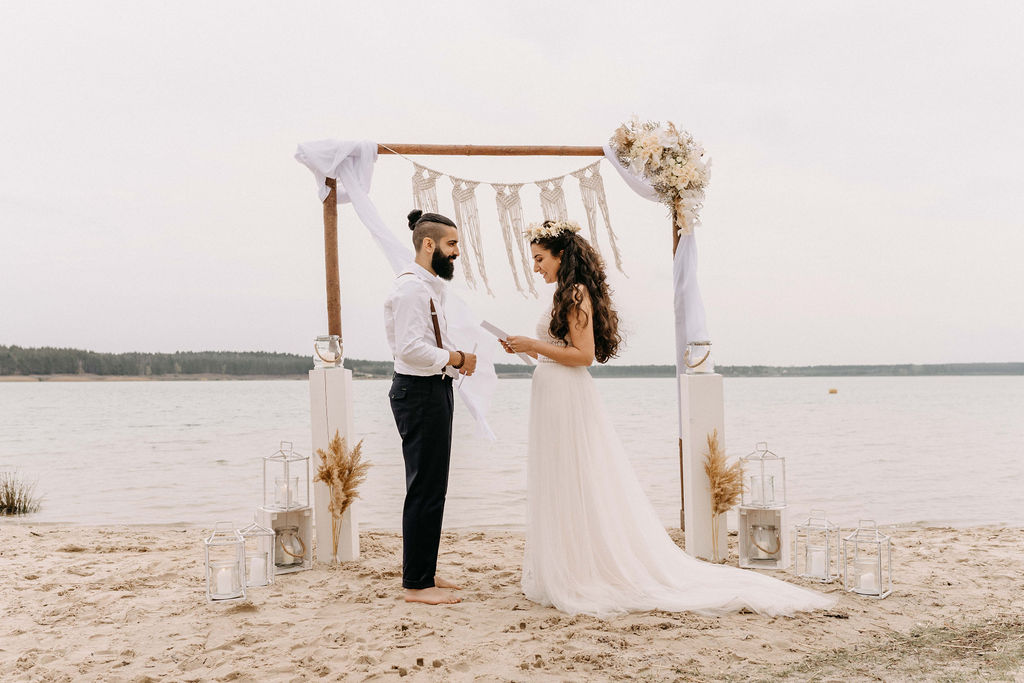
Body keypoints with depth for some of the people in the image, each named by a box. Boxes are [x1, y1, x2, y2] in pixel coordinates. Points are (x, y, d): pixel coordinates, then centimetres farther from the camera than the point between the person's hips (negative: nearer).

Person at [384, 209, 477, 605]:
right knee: (426, 489, -6)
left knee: (431, 487, 16)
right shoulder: (411, 287, -16)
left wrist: (458, 359, 5)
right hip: (420, 393, -11)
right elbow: (411, 347, -25)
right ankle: (416, 583, 4)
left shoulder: (431, 287, 17)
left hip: (434, 390, 11)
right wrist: (457, 358, -17)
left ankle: (423, 572, 27)